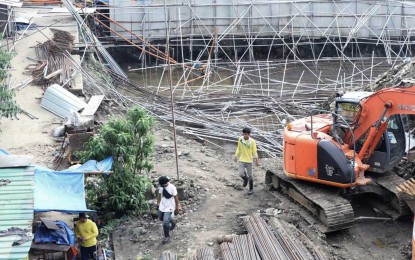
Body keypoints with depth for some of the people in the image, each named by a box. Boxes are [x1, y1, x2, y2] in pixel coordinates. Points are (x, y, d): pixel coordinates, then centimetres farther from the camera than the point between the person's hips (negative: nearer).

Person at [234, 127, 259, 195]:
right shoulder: (240, 139, -5)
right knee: (241, 174, -10)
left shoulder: (252, 141, -13)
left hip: (249, 161, -2)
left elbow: (254, 151, -7)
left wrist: (256, 160, -9)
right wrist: (236, 156, 5)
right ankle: (245, 179, 26)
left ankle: (251, 189, 24)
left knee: (250, 176, 6)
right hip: (241, 160, 2)